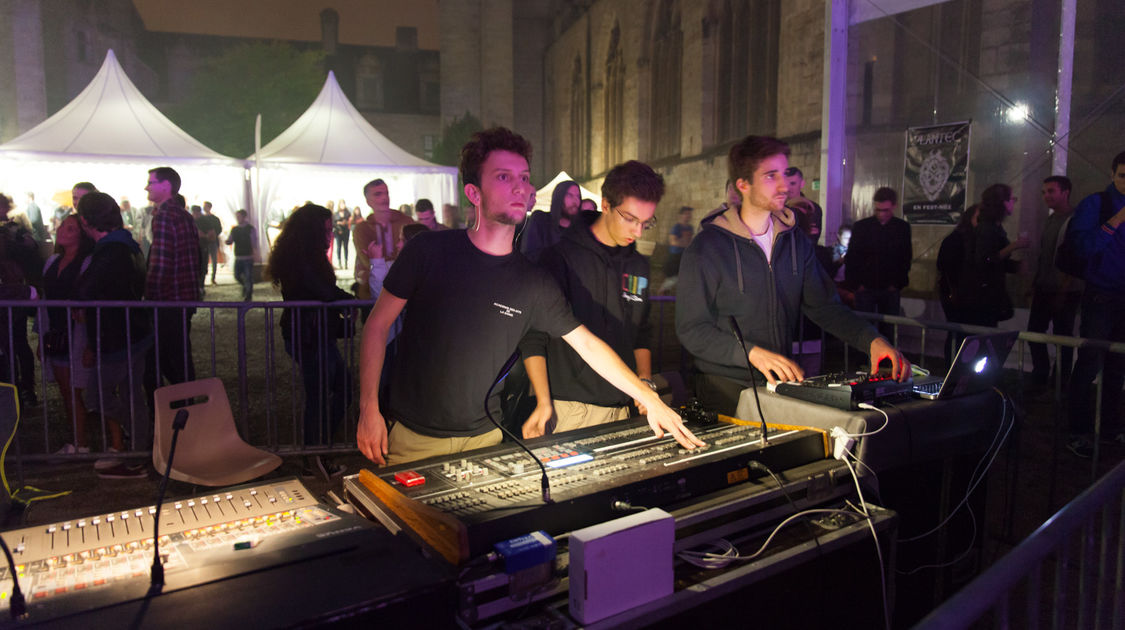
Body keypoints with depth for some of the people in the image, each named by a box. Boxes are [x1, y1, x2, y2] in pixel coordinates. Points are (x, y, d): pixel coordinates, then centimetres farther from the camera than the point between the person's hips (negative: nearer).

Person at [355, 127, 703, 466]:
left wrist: (649, 399, -5)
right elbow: (378, 325, -4)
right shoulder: (429, 250, -11)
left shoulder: (534, 282, -4)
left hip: (485, 437, 2)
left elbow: (586, 343, 0)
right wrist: (369, 408, -10)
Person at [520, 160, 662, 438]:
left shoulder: (639, 265, 12)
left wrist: (645, 380, 6)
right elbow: (533, 337, -9)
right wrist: (543, 402, -16)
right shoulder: (561, 257, -8)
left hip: (622, 410, 6)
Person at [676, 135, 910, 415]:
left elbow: (824, 306, 9)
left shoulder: (795, 242, 11)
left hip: (782, 381, 6)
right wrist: (751, 352, -24)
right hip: (726, 387, -5)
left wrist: (871, 339, -8)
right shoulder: (707, 247, -9)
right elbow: (691, 329, -11)